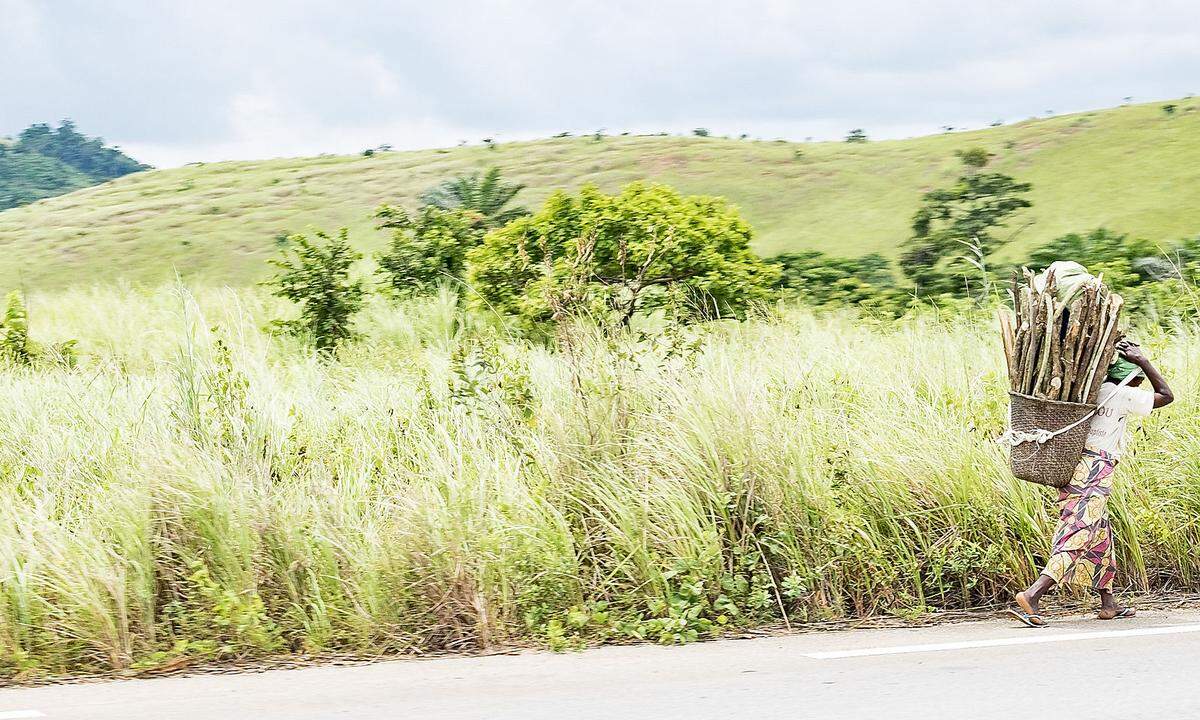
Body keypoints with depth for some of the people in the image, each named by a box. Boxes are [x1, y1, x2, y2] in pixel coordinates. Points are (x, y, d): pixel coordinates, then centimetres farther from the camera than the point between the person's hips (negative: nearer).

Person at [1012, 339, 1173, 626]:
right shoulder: (1122, 395, -5)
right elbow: (1166, 395, 5)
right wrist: (1143, 360, 6)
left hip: (1072, 468, 8)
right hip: (1096, 473, -8)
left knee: (1101, 536, 19)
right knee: (1078, 538, -11)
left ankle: (1108, 603, 26)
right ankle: (1032, 595, -25)